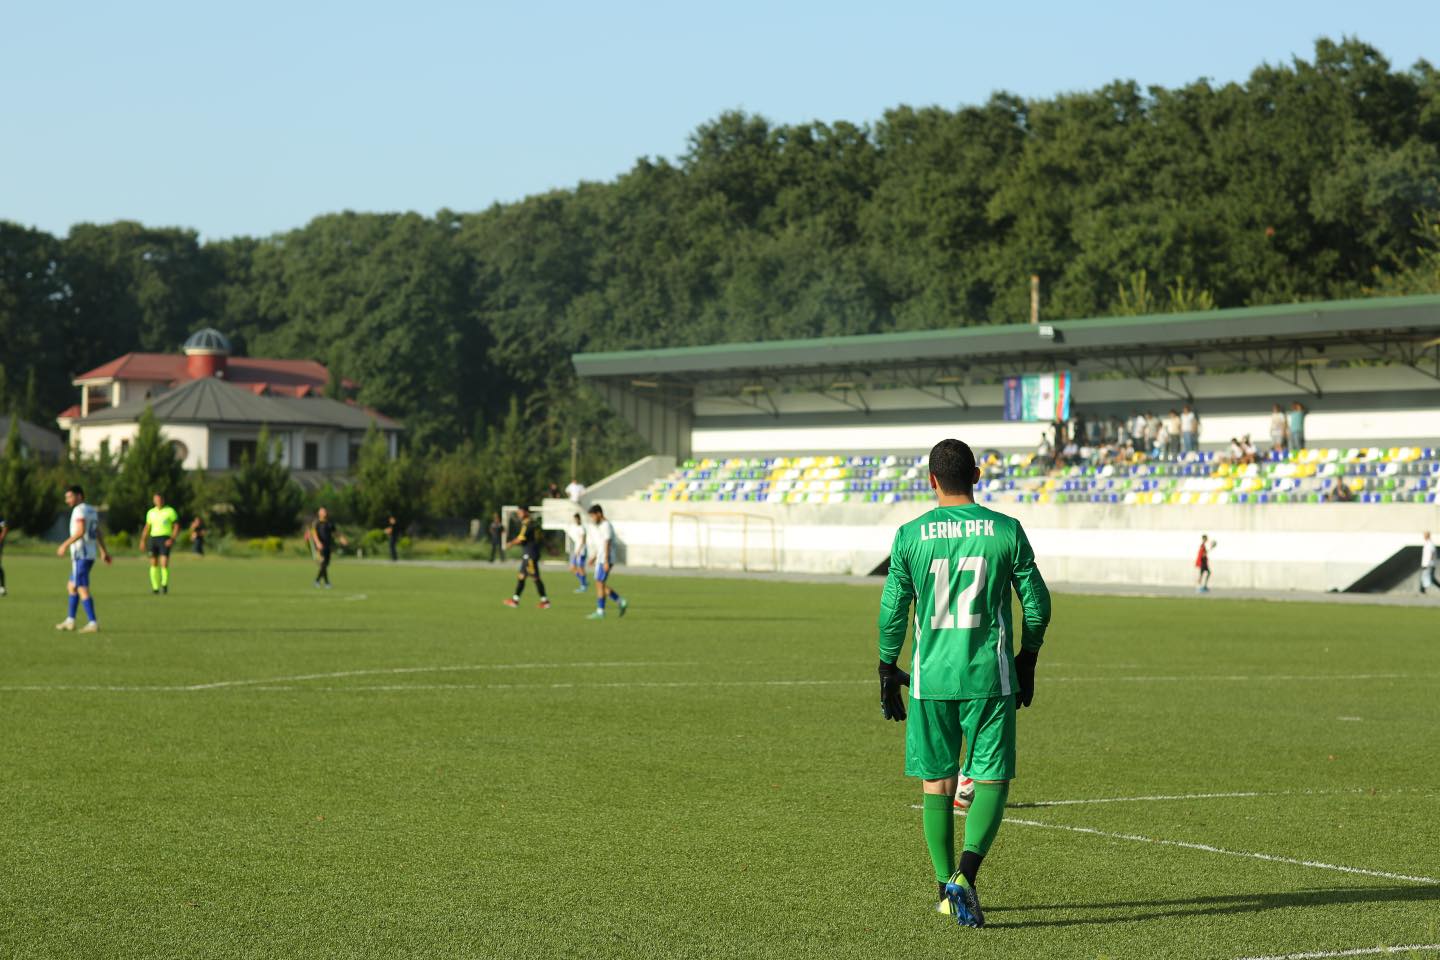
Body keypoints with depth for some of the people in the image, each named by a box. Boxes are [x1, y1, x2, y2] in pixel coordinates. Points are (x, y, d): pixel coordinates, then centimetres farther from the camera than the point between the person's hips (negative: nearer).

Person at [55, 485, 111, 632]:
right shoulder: (92, 510, 16)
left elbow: (80, 531, -23)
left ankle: (93, 624, -13)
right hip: (90, 555, 10)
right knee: (71, 587, 19)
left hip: (81, 555, -10)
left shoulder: (80, 510, -11)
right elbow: (98, 533, 20)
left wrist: (65, 545, -21)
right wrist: (104, 551, 23)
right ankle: (70, 621, 23)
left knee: (83, 589, -9)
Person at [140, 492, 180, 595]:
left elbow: (176, 525, -2)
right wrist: (143, 540, 8)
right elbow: (147, 527, 18)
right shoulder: (151, 512, 13)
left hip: (165, 539, -4)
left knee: (164, 563, -15)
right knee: (154, 563, -1)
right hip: (153, 537, 4)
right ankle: (155, 587, 5)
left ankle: (164, 583, 5)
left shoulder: (170, 511, 0)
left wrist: (172, 539, -14)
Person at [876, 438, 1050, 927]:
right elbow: (1037, 604, 1)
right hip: (990, 679, -1)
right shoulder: (1006, 531, -3)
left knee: (937, 783, 13)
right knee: (992, 781, 3)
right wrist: (1026, 661, 17)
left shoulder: (910, 535, -1)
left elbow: (892, 612, 2)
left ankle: (946, 888, 19)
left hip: (930, 680, 1)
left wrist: (888, 674, 14)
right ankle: (966, 873, -18)